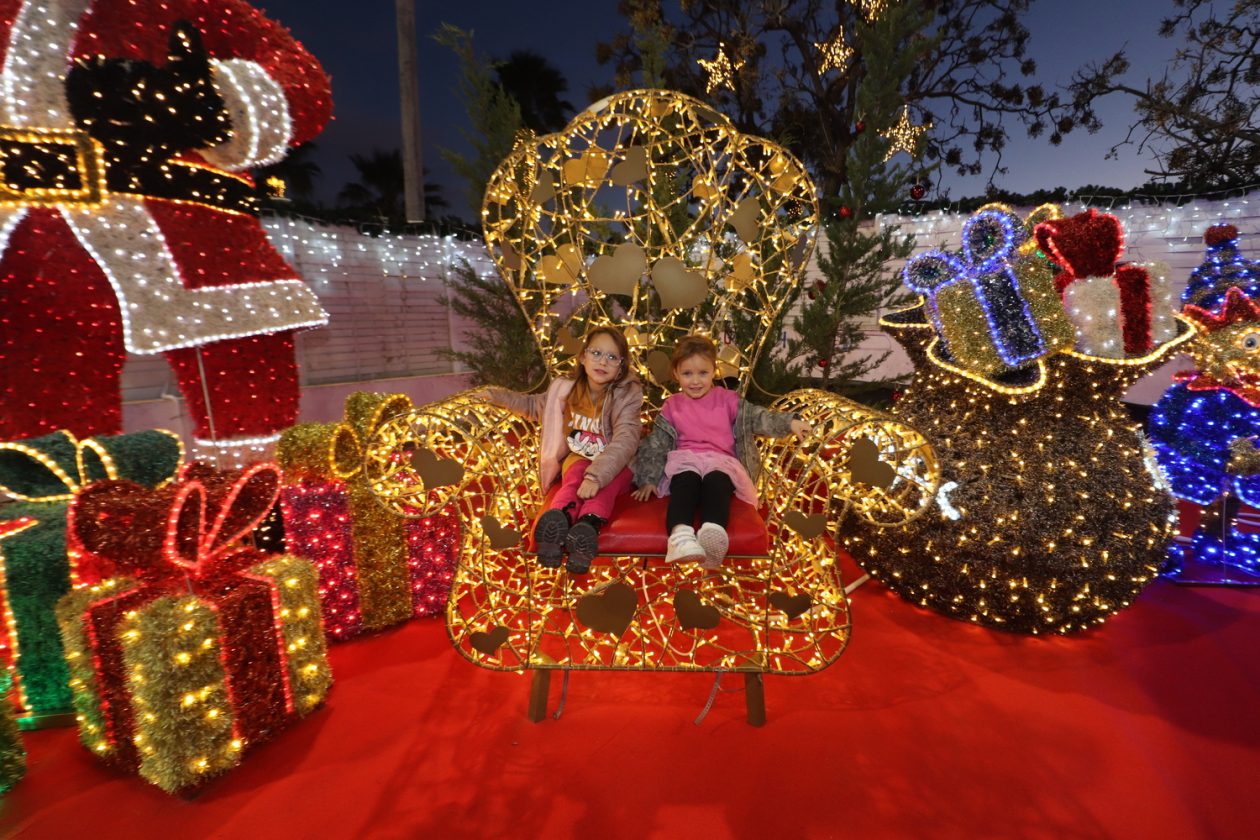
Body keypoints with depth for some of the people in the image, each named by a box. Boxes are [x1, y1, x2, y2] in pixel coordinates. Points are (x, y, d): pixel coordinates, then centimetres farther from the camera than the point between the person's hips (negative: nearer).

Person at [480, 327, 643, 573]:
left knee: (605, 481, -35)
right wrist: (496, 395, 9)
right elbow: (534, 405, 16)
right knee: (574, 476, -31)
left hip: (615, 465, -2)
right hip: (579, 459, 3)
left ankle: (588, 524, -57)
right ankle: (558, 519, -55)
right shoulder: (566, 389, -5)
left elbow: (625, 441, -35)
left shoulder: (626, 396, -20)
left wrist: (596, 477, -48)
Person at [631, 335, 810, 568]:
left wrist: (789, 422, -11)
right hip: (684, 461, 0)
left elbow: (757, 417, 6)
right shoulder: (671, 407, 14)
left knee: (717, 481, -37)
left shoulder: (727, 400, 14)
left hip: (720, 461, 0)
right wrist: (649, 479, 1)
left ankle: (712, 531, -63)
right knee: (686, 482, -37)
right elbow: (656, 444, 11)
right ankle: (680, 534, -61)